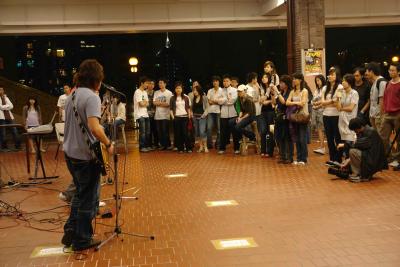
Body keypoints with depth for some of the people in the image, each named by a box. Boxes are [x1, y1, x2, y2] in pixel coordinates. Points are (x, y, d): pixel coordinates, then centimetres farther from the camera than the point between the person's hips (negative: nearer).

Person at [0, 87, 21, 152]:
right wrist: (8, 106, -1)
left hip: (9, 116, 5)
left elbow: (11, 106, 5)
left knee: (14, 131, 1)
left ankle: (18, 146, 6)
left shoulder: (6, 98, 19)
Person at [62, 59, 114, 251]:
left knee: (80, 194, 24)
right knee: (88, 199, 7)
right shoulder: (92, 97, -19)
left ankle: (70, 233, 28)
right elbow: (94, 128, -31)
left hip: (70, 153, 8)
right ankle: (82, 240, 18)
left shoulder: (71, 96, 9)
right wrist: (108, 144, -18)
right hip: (86, 156, -8)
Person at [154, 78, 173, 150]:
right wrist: (163, 103, -9)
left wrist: (159, 103, -4)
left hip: (165, 115, -4)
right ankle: (162, 145, 13)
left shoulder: (169, 93, 0)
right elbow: (154, 103, 4)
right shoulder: (156, 92, 13)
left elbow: (168, 104, -8)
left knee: (165, 131, -5)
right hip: (158, 115, 4)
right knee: (159, 131, 5)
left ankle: (168, 145, 5)